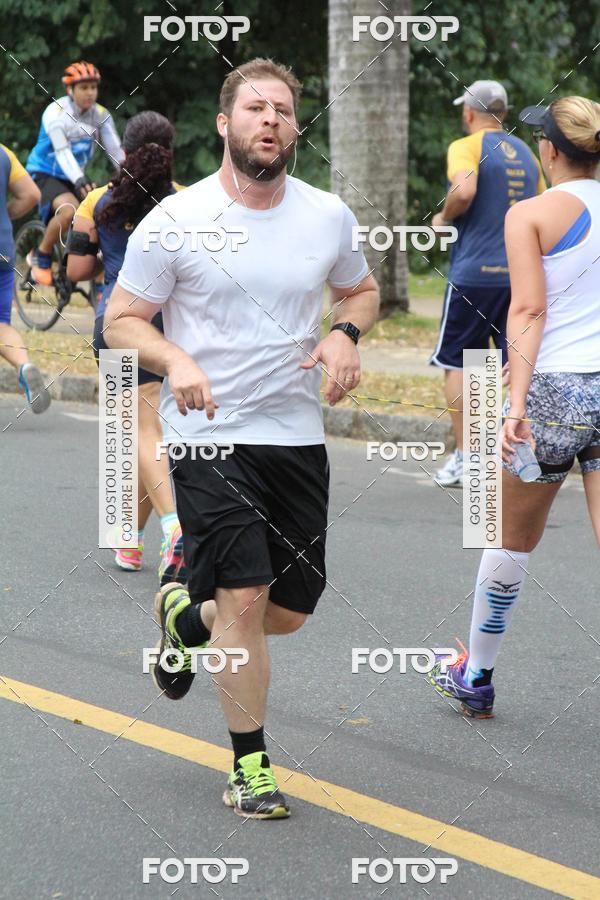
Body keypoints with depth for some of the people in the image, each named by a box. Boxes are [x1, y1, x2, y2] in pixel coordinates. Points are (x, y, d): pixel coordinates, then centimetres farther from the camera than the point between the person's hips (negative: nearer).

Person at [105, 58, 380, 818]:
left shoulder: (328, 216, 3)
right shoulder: (176, 221, -8)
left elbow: (360, 290, 20)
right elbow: (121, 320, -2)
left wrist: (345, 335, -2)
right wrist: (176, 361, -22)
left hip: (298, 435, 4)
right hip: (209, 436, -4)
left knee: (291, 608, 9)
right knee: (244, 597, -10)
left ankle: (185, 615, 40)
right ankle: (250, 765, 5)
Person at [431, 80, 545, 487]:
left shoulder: (466, 147, -5)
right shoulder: (526, 153, 15)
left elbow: (464, 191, -23)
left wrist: (443, 218, -5)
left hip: (475, 273, -5)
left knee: (456, 361, 6)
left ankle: (465, 458, 4)